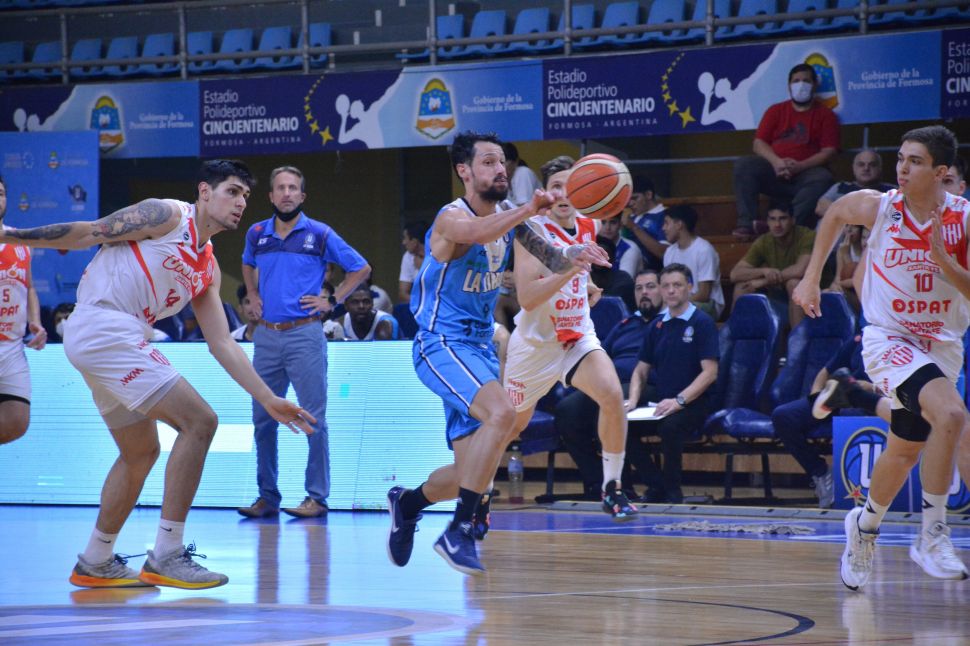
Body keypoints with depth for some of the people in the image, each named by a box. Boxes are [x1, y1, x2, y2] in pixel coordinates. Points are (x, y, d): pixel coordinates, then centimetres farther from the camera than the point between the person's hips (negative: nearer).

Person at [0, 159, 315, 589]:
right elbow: (87, 233, -2)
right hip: (102, 326, -10)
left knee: (141, 452, 20)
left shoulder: (207, 269, 20)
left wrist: (269, 400, 15)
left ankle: (95, 563, 31)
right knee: (199, 421, -13)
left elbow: (222, 345, 20)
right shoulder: (167, 216, -4)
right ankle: (165, 557, -14)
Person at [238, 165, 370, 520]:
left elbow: (360, 268, 6)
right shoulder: (256, 234, 9)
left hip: (304, 335, -4)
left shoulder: (320, 235, -2)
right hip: (266, 336, 4)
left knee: (313, 419, -4)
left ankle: (317, 497, -1)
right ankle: (267, 496, 12)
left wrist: (332, 301, 0)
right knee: (263, 419, 5)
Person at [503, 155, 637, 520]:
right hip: (536, 340, -4)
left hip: (578, 335, 4)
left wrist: (585, 283, 8)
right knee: (513, 425, 13)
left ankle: (612, 488, -11)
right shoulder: (533, 230, -20)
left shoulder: (588, 227, -1)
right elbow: (527, 298, -29)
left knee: (612, 395, -23)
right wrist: (570, 268, -39)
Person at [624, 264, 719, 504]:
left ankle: (672, 490, -14)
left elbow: (710, 372, -12)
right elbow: (641, 369, 18)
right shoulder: (656, 326, 14)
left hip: (693, 404, -6)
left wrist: (679, 401, -22)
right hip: (659, 402, 6)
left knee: (670, 426, -37)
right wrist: (633, 400, -2)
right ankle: (656, 486, -3)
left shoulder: (702, 323, -4)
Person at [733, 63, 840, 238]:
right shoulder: (775, 111, 19)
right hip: (773, 171, 2)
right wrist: (776, 162, -12)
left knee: (822, 179, -36)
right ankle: (746, 224, -31)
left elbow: (829, 151, -1)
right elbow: (759, 143, 9)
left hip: (805, 173, -2)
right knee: (743, 165, -24)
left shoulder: (825, 115, 11)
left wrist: (799, 166, -16)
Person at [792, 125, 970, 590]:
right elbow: (835, 214, 11)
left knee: (905, 450, 18)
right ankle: (931, 534, -18)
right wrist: (811, 279, 12)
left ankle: (866, 525, 47)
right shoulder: (878, 207, -12)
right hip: (888, 339, -3)